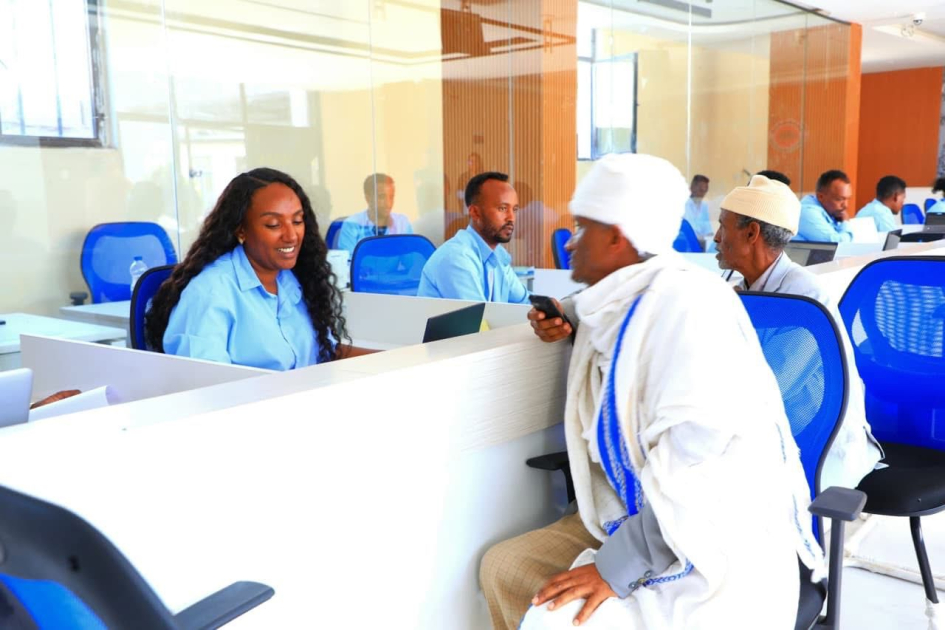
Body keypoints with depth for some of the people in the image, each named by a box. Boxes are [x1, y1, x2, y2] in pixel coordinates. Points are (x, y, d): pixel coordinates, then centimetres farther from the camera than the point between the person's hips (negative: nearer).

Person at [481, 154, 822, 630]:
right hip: (637, 526, 9)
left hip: (718, 549, -9)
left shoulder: (684, 300, -21)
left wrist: (620, 564, -27)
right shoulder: (619, 304, 6)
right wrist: (570, 330, 12)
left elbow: (694, 453, -30)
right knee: (503, 569, 1)